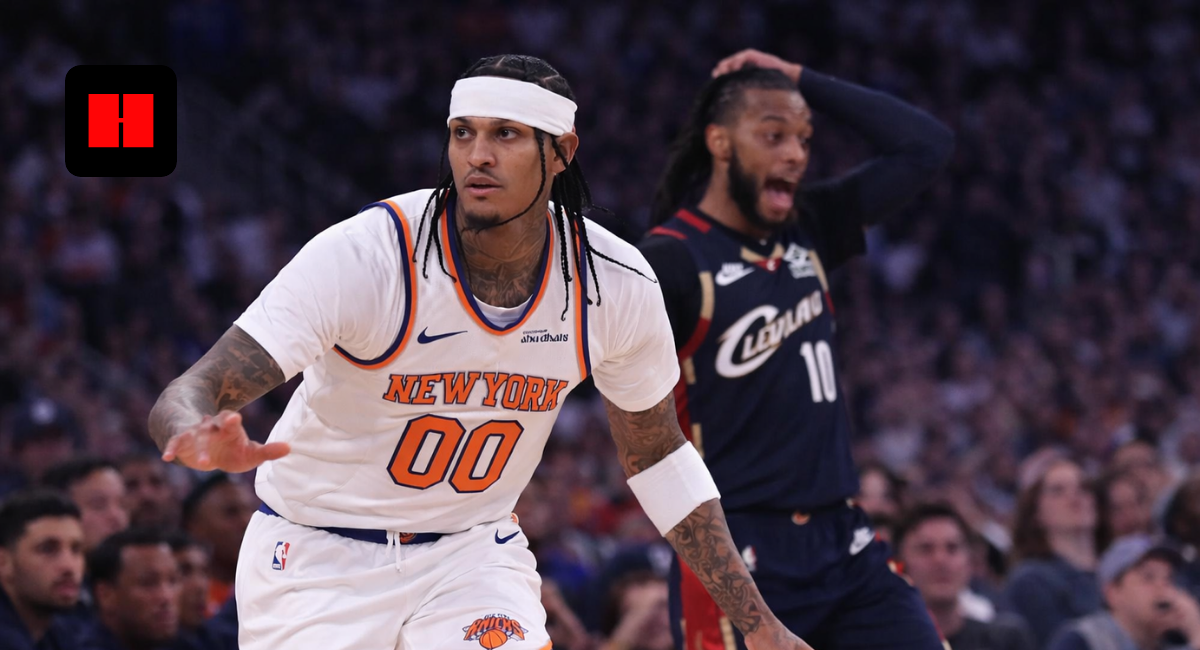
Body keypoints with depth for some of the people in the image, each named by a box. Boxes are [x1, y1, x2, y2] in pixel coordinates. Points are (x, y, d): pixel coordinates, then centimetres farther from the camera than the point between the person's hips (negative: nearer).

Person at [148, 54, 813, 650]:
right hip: (318, 556, -2)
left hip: (472, 554, 2)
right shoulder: (363, 254, -24)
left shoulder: (615, 284, -12)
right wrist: (202, 440, -55)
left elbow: (656, 454, 6)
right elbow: (186, 396, -30)